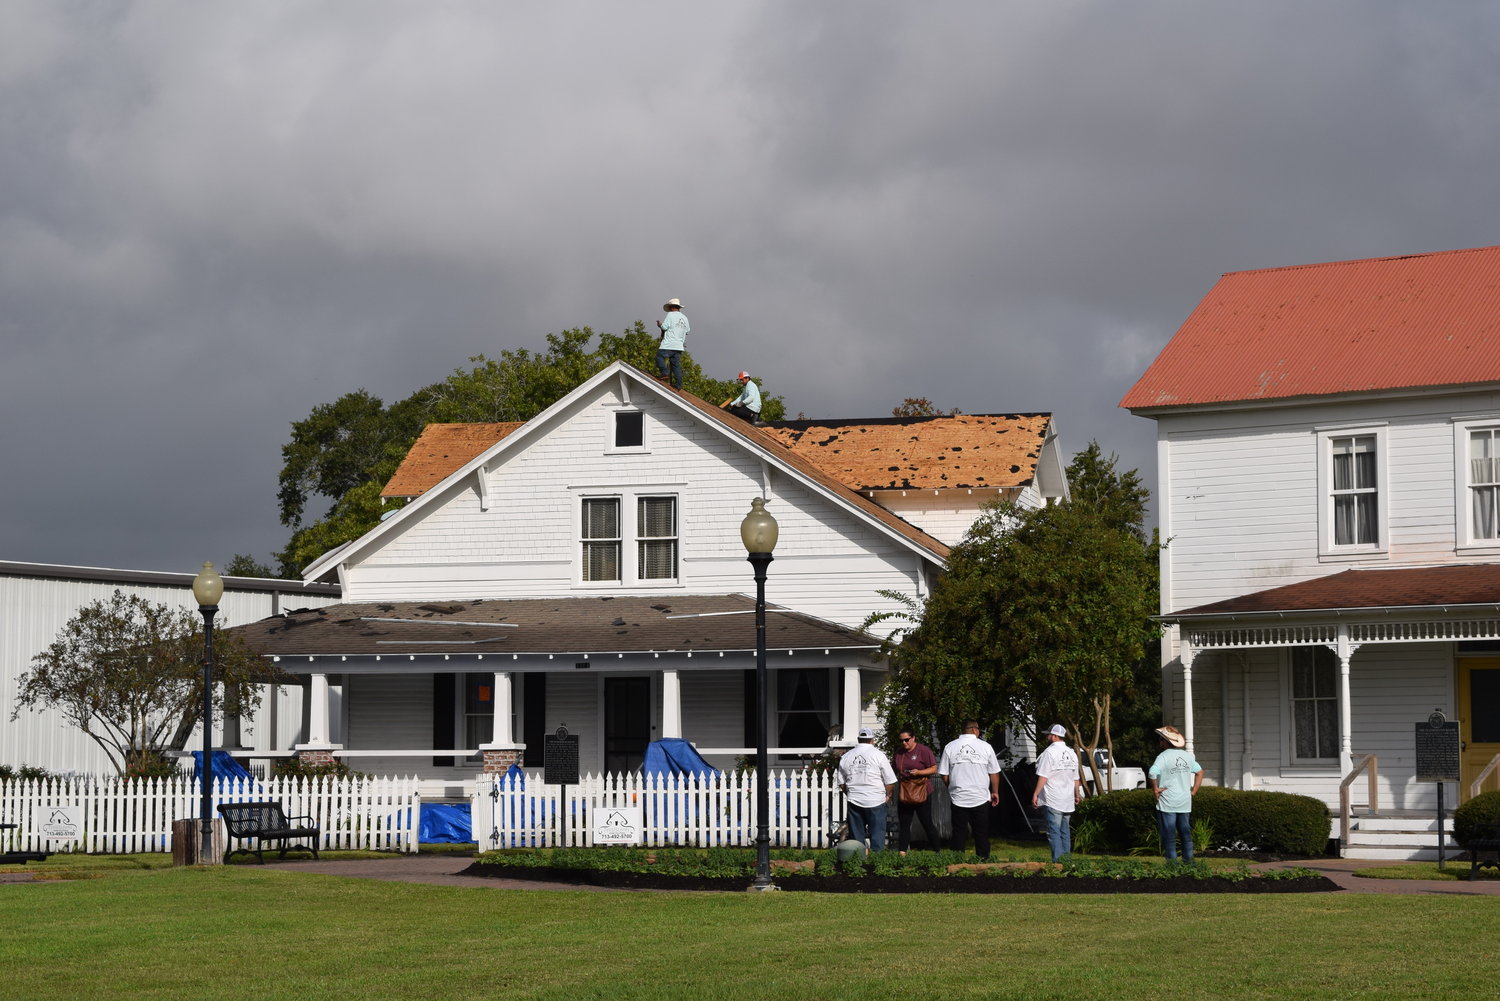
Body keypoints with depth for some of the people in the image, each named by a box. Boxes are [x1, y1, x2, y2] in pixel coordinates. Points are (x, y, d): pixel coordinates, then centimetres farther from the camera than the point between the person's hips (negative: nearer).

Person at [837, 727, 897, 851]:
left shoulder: (846, 757, 6)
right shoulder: (878, 755, -6)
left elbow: (841, 783, 12)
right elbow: (890, 781, -4)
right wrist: (888, 794, 13)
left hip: (854, 802, 3)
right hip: (875, 801, -3)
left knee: (856, 834, 9)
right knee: (877, 834, 1)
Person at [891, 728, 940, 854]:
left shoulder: (923, 750, -6)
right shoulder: (898, 753, 11)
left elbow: (934, 769, -7)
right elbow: (893, 771, 21)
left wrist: (919, 772, -21)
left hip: (921, 793, -5)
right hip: (904, 795, 5)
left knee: (927, 824, -1)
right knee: (903, 825, 3)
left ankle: (937, 852, 8)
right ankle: (902, 853, 5)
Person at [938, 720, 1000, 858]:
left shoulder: (950, 747, -1)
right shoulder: (985, 747, -3)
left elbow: (944, 775, 3)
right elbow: (994, 773, 4)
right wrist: (995, 792, 17)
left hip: (958, 799, 1)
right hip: (981, 798, -1)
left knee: (959, 833, 6)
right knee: (982, 834, 8)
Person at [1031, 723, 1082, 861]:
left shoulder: (1049, 752, -11)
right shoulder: (1072, 753, 11)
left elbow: (1043, 776, -14)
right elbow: (1076, 778, 16)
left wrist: (1036, 793, -10)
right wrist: (1077, 794, 26)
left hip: (1052, 800, -7)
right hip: (1068, 801, 7)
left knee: (1054, 832, -7)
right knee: (1065, 832, 12)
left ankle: (1057, 860, -12)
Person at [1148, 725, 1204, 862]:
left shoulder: (1164, 756, -13)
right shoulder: (1187, 756, 8)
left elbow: (1153, 773, -29)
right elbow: (1200, 772, 19)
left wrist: (1155, 788, -15)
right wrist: (1194, 790, 18)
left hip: (1167, 803, -6)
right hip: (1185, 802, 6)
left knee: (1169, 835, -1)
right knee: (1185, 833, 13)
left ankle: (1172, 860, -2)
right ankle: (1188, 860, 15)